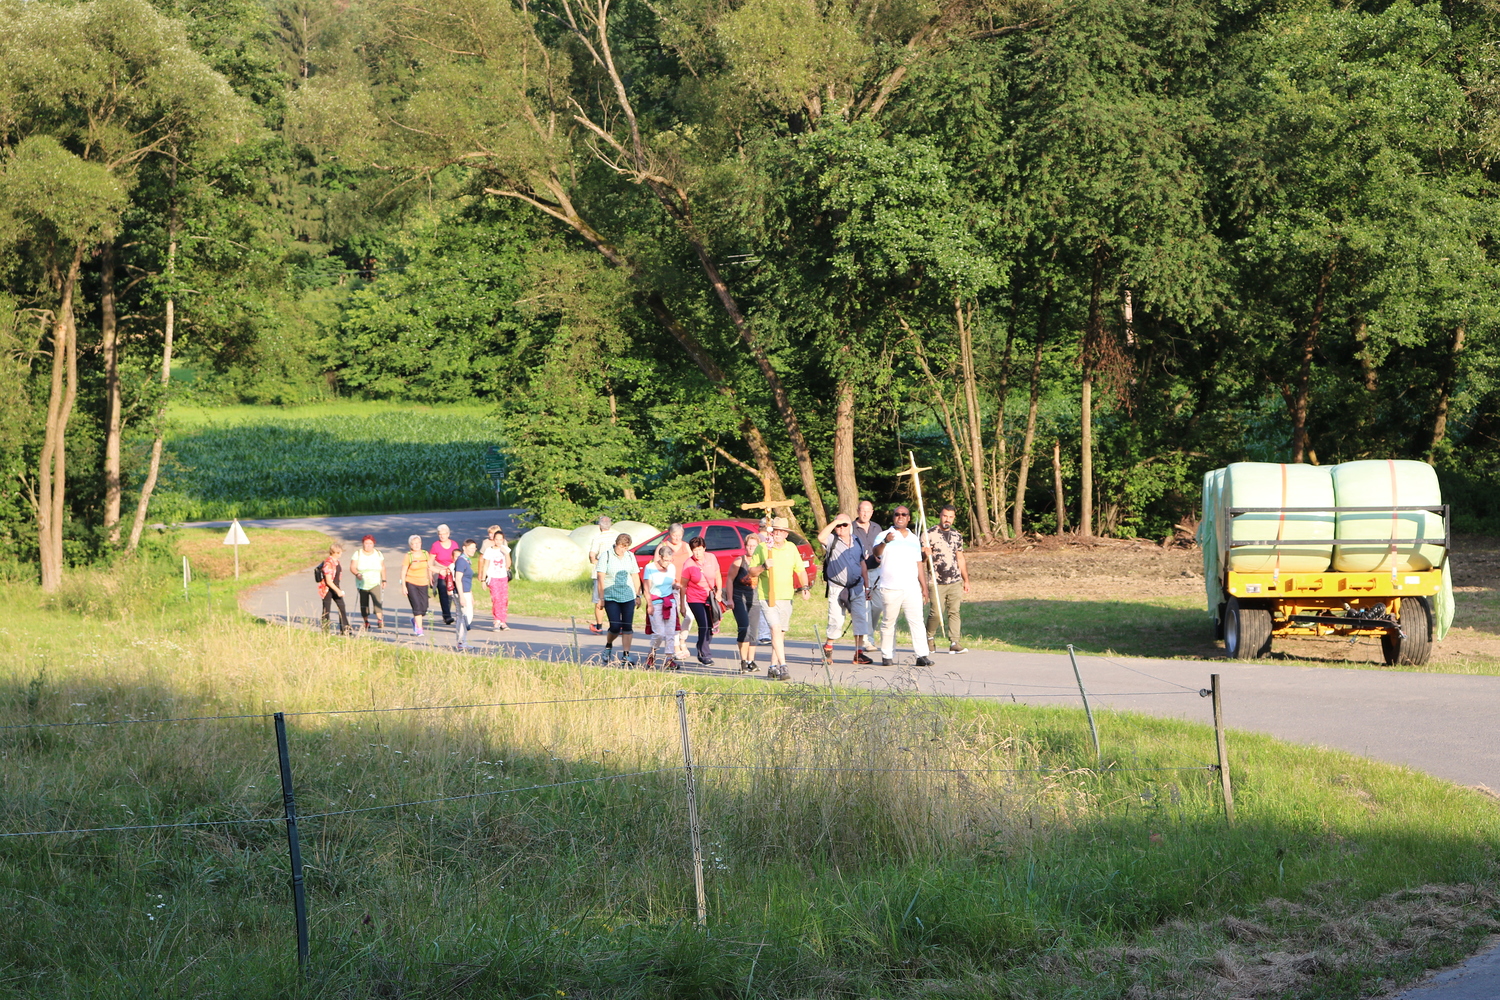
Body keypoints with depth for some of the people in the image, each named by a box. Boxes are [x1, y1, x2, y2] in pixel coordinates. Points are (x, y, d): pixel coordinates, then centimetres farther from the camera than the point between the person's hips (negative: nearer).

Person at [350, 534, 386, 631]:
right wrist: (357, 574, -25)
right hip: (362, 584, 0)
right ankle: (366, 622, 16)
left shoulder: (378, 554, 8)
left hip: (375, 583, 0)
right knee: (364, 604, 4)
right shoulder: (357, 554, 0)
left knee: (377, 600, -20)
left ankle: (380, 620, -26)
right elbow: (352, 567, -5)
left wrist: (384, 580, 13)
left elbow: (382, 568, 16)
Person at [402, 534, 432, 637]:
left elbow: (429, 568, 17)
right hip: (411, 583, -4)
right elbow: (403, 572, -5)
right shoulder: (408, 556, -6)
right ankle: (419, 629, -9)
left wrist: (431, 581, 16)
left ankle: (414, 620, 33)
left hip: (423, 584, 4)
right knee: (417, 606, -14)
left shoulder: (425, 554, 5)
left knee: (424, 607, 2)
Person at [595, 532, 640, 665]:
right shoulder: (606, 555, -3)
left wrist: (638, 595, 12)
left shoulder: (630, 556, 10)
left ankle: (626, 656, 1)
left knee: (627, 626, -2)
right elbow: (600, 577, -5)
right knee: (615, 626, -9)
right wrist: (601, 598, -10)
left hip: (628, 596, 4)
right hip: (611, 597, -3)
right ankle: (608, 646, 20)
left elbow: (635, 577, 16)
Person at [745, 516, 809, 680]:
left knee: (781, 633, 8)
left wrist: (804, 587, 1)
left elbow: (800, 570, 17)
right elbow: (751, 572, -1)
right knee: (776, 628, -18)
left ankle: (773, 668, 18)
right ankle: (783, 666, -24)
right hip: (766, 597, -4)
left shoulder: (791, 548, 11)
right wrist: (763, 566, -19)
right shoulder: (761, 548, -1)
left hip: (786, 597, 4)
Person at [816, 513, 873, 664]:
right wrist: (835, 522, -22)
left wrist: (867, 586, 14)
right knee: (836, 621, -3)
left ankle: (859, 653, -1)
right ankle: (828, 648, 19)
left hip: (857, 588, 4)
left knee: (861, 619, -4)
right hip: (837, 588, -4)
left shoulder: (857, 541, 12)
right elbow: (821, 538, -27)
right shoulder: (832, 540, -2)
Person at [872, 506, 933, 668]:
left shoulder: (914, 539, 18)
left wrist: (924, 586, 17)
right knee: (889, 623, 1)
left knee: (917, 621, -5)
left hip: (912, 588, 3)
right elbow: (876, 552, -18)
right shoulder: (886, 536, 2)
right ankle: (887, 656, 8)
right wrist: (884, 542, -40)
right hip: (890, 588, -3)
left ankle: (922, 656, -8)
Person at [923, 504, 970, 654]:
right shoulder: (930, 534, 0)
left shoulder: (957, 535, 15)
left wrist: (966, 580, 21)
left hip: (955, 581, 4)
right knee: (935, 612, -6)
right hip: (937, 582, -4)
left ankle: (955, 643, -7)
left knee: (955, 611, -6)